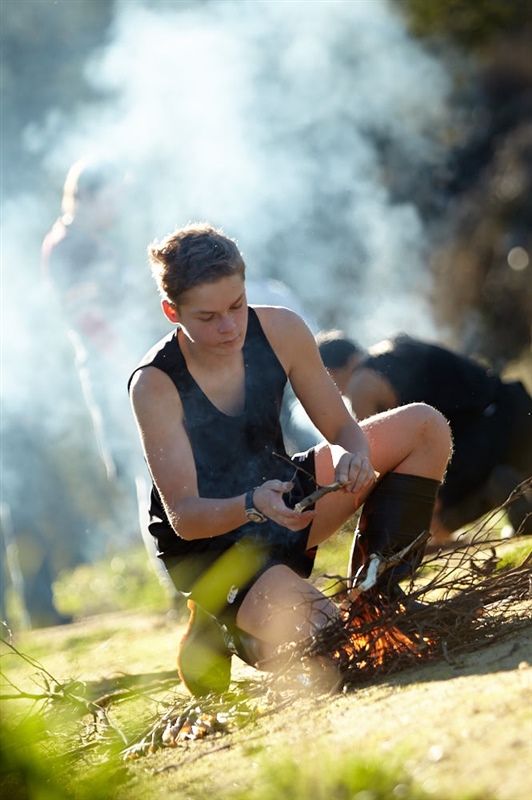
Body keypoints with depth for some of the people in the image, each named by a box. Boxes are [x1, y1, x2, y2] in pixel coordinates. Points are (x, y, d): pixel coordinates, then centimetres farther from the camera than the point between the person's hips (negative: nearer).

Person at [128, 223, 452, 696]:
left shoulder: (281, 332, -12)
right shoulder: (155, 386, -25)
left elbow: (342, 429, -3)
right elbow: (183, 516, -26)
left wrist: (351, 456, -29)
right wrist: (253, 506, -46)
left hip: (282, 498, 6)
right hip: (208, 540, -6)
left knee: (426, 428, -6)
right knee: (309, 633, -33)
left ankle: (376, 591, 0)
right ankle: (221, 626, 2)